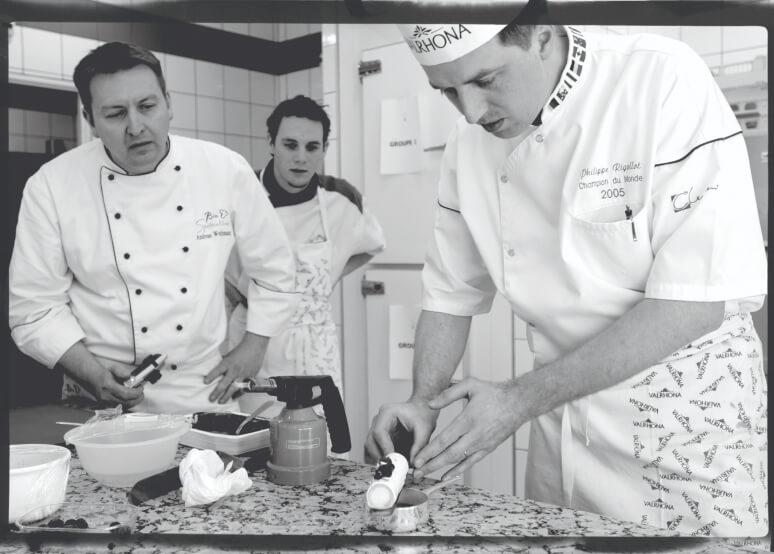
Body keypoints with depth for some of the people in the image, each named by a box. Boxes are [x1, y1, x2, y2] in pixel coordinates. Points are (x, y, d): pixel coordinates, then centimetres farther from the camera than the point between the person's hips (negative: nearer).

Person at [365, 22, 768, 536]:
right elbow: (451, 292, 7)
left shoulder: (667, 82, -20)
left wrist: (521, 398, -24)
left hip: (690, 419, -4)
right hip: (563, 412, 5)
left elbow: (699, 299, -24)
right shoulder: (469, 146, -4)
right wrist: (423, 401, -9)